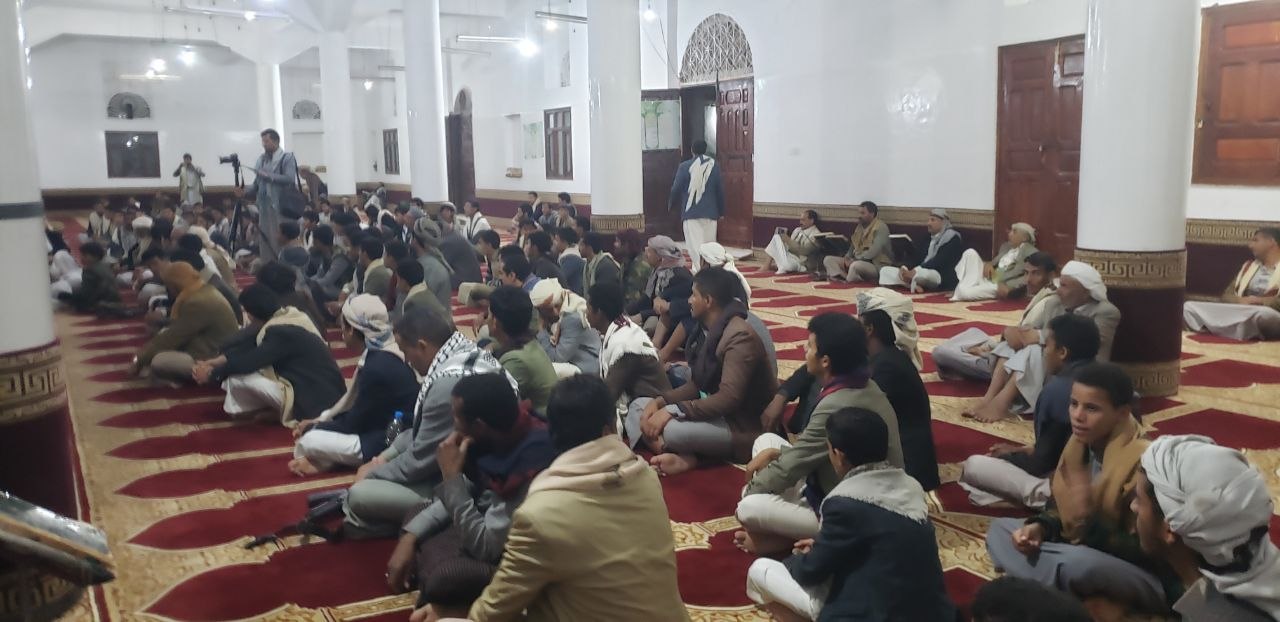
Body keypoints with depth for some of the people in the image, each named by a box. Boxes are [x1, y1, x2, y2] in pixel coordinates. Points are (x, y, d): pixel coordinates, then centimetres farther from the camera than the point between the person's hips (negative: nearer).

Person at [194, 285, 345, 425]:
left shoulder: (280, 332, -20)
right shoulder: (292, 315, 6)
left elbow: (248, 362, -15)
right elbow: (249, 343, 13)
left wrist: (212, 373, 1)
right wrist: (216, 361, 8)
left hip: (315, 401, -10)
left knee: (237, 375, -14)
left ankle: (280, 411, 5)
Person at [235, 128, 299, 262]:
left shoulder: (287, 158, -2)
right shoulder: (261, 159, 16)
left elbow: (290, 179, -16)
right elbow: (257, 183, 19)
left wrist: (268, 175, -16)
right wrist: (245, 191, 2)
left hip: (281, 207, -6)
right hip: (264, 207, 6)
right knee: (264, 242, 6)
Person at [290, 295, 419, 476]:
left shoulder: (377, 368, -25)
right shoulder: (381, 355, 5)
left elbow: (353, 423, -15)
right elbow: (354, 404, 14)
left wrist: (312, 428, -2)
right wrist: (319, 420, 8)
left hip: (388, 444, -10)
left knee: (309, 441, -17)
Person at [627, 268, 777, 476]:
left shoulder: (740, 337, -22)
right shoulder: (708, 331, 8)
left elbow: (728, 398, -29)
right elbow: (697, 385, 12)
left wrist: (672, 411, -29)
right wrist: (660, 401, -4)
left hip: (742, 428, -10)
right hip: (714, 413, 10)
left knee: (671, 429, -37)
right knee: (639, 406, 1)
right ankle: (680, 456, -21)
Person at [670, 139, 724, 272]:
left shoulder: (685, 166, -4)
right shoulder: (714, 165, 2)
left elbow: (676, 189, -3)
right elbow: (720, 190, 6)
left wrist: (672, 204, 17)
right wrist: (721, 211, 16)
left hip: (691, 212, -2)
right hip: (710, 211, 3)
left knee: (695, 243, -4)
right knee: (710, 243, 12)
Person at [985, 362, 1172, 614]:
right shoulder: (1081, 441, 0)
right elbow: (1059, 503, 12)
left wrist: (1089, 520, -34)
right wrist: (1039, 527, -9)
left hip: (1145, 579, -9)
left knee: (1078, 564, -40)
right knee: (1000, 529, 3)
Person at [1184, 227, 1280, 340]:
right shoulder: (1249, 265, 24)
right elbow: (1226, 295, 15)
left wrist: (1259, 301, -16)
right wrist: (1240, 301, -7)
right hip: (1239, 314, 6)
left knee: (1265, 314, -44)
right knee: (1188, 306, -13)